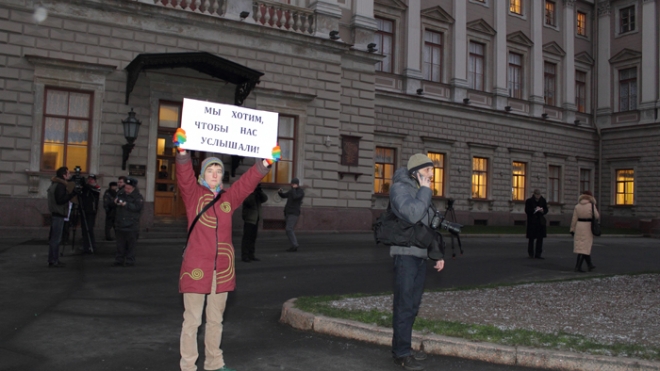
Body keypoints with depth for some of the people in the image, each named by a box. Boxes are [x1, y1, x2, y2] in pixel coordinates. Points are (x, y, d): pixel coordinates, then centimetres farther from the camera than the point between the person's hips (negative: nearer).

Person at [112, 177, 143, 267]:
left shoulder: (138, 197, -6)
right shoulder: (120, 193, 10)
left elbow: (137, 207, -21)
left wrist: (126, 204, -23)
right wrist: (115, 202, -1)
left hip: (131, 225, -5)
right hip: (119, 224, 5)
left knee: (131, 245, 0)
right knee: (120, 244, 11)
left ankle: (130, 261, 8)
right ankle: (119, 260, 18)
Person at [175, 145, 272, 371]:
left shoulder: (229, 198, 8)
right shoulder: (193, 194, -1)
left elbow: (248, 181, 0)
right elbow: (184, 176, -17)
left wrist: (265, 163, -14)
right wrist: (183, 153, -35)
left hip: (223, 268, 4)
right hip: (196, 267, -4)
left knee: (216, 319, 17)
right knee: (192, 320, 3)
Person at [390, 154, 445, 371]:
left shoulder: (423, 193, 16)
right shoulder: (400, 188, -8)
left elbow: (431, 226, 21)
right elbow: (412, 214, -25)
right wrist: (425, 190, -14)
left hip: (421, 255, 8)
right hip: (405, 253, -8)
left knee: (413, 305, 10)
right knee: (404, 304, -8)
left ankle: (403, 348, 18)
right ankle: (402, 353, -2)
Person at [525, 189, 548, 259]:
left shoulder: (543, 200, 6)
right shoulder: (529, 201, -5)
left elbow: (546, 210, 11)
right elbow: (527, 211, -7)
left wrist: (542, 211, -11)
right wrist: (534, 210, -21)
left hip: (540, 222, 4)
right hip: (532, 222, -4)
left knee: (540, 238, 4)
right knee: (531, 238, 1)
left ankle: (538, 254, 11)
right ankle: (531, 254, 12)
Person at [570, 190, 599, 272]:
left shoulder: (577, 206, 0)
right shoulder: (591, 205, -9)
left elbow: (574, 219, -1)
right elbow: (597, 216, -2)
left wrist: (572, 230, 4)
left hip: (579, 227, 4)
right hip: (588, 228, -4)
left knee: (586, 247, 15)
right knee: (584, 247, -2)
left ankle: (589, 265, 24)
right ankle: (578, 266, -8)